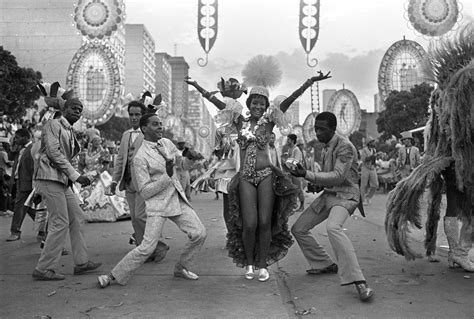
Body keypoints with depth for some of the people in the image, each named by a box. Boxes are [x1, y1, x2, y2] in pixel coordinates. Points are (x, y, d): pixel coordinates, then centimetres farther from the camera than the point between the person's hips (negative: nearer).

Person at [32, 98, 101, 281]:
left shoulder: (70, 132, 23)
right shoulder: (53, 125, -4)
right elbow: (53, 152, -15)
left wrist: (76, 178, 10)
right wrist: (75, 175, -18)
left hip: (62, 180, 9)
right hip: (49, 177, -9)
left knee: (76, 218, 10)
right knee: (60, 223, -11)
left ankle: (81, 262, 18)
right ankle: (44, 269, -4)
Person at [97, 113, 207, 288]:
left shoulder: (167, 143, 7)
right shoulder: (140, 157, -13)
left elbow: (180, 156, 32)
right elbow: (145, 191, -15)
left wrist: (186, 153, 9)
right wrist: (167, 176, -21)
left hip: (178, 200, 7)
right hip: (157, 205, -7)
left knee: (199, 233, 1)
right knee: (147, 247, -14)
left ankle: (181, 268, 22)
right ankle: (114, 275, 3)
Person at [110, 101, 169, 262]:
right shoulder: (126, 135, 18)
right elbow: (120, 158, 20)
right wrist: (115, 179, 14)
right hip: (129, 182, 7)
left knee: (140, 216, -12)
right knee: (135, 219, 8)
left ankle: (159, 247, 5)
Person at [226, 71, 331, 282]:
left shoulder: (268, 122, 3)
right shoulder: (241, 123, 9)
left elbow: (288, 101, -6)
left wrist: (309, 82, -12)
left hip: (266, 176, -1)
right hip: (246, 177, 1)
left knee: (265, 223, -1)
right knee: (249, 224, -5)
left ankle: (263, 265, 15)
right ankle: (249, 263, 17)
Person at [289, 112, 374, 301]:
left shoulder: (345, 147, -15)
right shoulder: (325, 148, 13)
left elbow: (338, 177, -23)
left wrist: (308, 175, -27)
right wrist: (316, 184, 4)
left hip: (345, 195, -9)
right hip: (328, 194, 9)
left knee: (333, 227, -37)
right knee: (298, 229, 8)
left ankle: (358, 282, -37)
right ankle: (326, 264, 23)